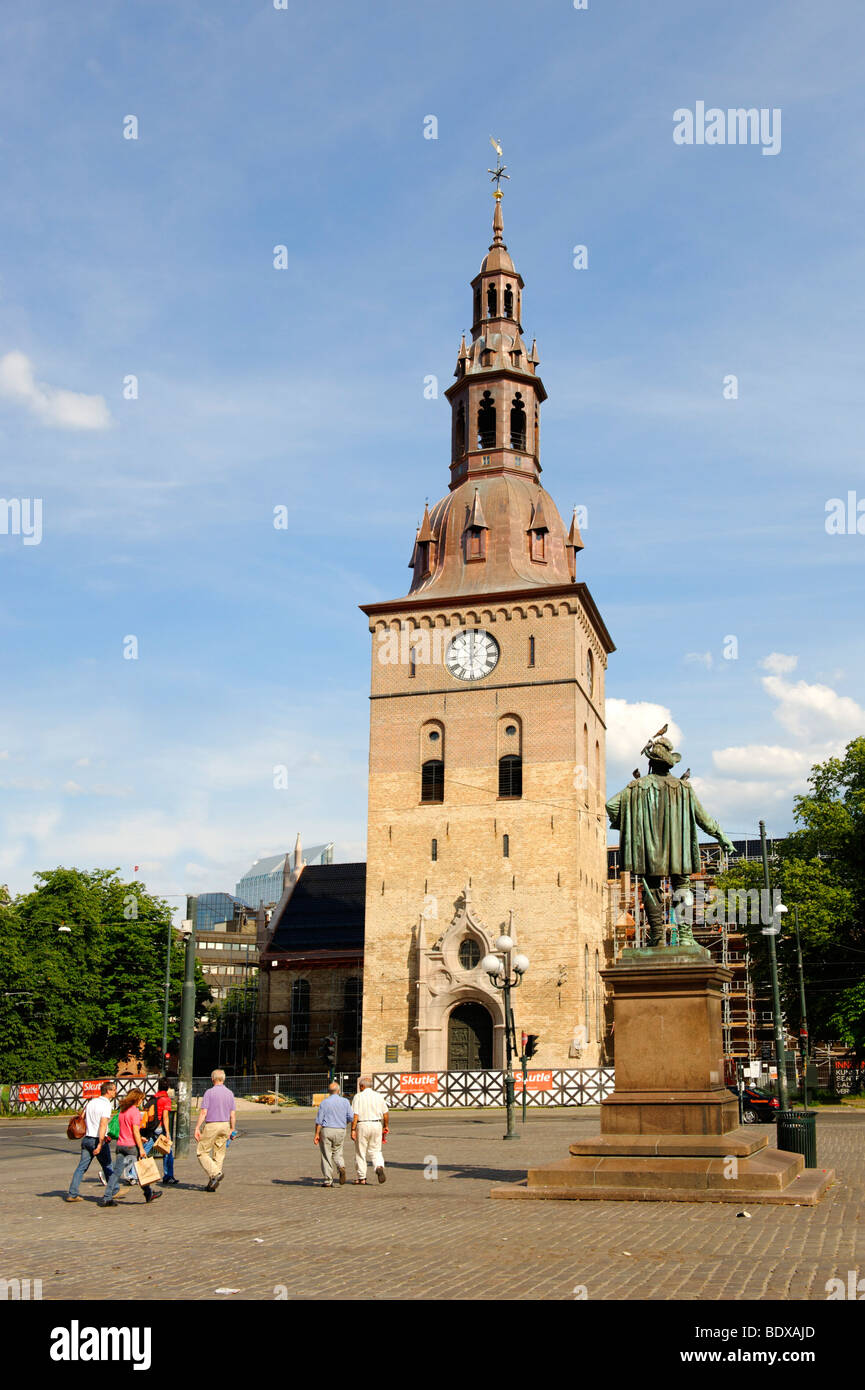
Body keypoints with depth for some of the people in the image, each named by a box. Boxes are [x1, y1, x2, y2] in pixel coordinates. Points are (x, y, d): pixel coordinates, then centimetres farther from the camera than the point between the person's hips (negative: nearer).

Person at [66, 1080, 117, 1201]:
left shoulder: (91, 1102, 10)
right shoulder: (106, 1105, -13)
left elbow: (82, 1118, 16)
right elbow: (103, 1125, -22)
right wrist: (100, 1145, -25)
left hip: (87, 1138, 6)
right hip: (98, 1140, -6)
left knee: (81, 1167, 6)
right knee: (107, 1167, 9)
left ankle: (72, 1194, 2)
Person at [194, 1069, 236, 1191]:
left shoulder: (209, 1092, -8)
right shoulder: (229, 1093, 8)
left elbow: (203, 1112, -12)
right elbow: (233, 1114, 8)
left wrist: (197, 1128, -9)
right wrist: (232, 1129, 17)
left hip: (211, 1125, -5)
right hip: (225, 1125, 5)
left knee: (202, 1152, 5)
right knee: (219, 1155, 10)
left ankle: (215, 1173, -14)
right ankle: (212, 1184, 9)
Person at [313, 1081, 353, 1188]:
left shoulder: (325, 1102, -5)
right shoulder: (345, 1101, 1)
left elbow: (319, 1120, -6)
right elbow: (350, 1118, 1)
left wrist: (317, 1134, -2)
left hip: (326, 1130, -2)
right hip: (340, 1131, 2)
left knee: (327, 1155, 5)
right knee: (337, 1153, 18)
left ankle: (328, 1181, 5)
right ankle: (341, 1167, -11)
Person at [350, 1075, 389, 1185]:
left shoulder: (358, 1097, -5)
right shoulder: (379, 1096, 6)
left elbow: (355, 1115, -12)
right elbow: (385, 1113, 9)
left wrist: (353, 1130, -11)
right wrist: (385, 1126, 22)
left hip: (362, 1126, -3)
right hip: (377, 1125, 3)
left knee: (360, 1153, 8)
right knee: (375, 1151, 12)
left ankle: (362, 1178, 12)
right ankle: (379, 1167, -16)